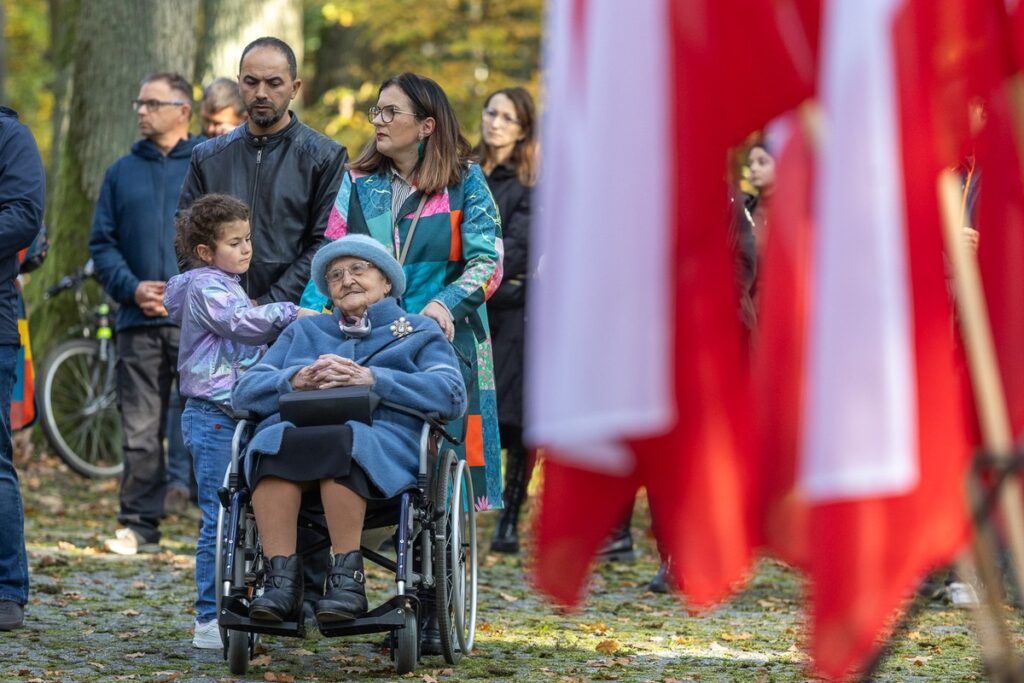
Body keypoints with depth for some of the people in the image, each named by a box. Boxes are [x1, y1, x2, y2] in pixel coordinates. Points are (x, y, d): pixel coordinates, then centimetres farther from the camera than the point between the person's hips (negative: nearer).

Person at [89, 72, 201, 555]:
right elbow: (102, 244, 12)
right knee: (141, 429, 3)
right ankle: (139, 526, 7)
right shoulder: (122, 172, 14)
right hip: (139, 323, 3)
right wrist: (132, 288, -5)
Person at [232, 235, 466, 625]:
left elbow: (451, 395, 3)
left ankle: (347, 579, -38)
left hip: (383, 439, -2)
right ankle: (281, 581, -41)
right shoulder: (303, 332, 33)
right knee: (273, 442, -35)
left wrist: (372, 380, -8)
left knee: (339, 443, -39)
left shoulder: (420, 333, 24)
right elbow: (245, 391, 20)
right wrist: (296, 380, -2)